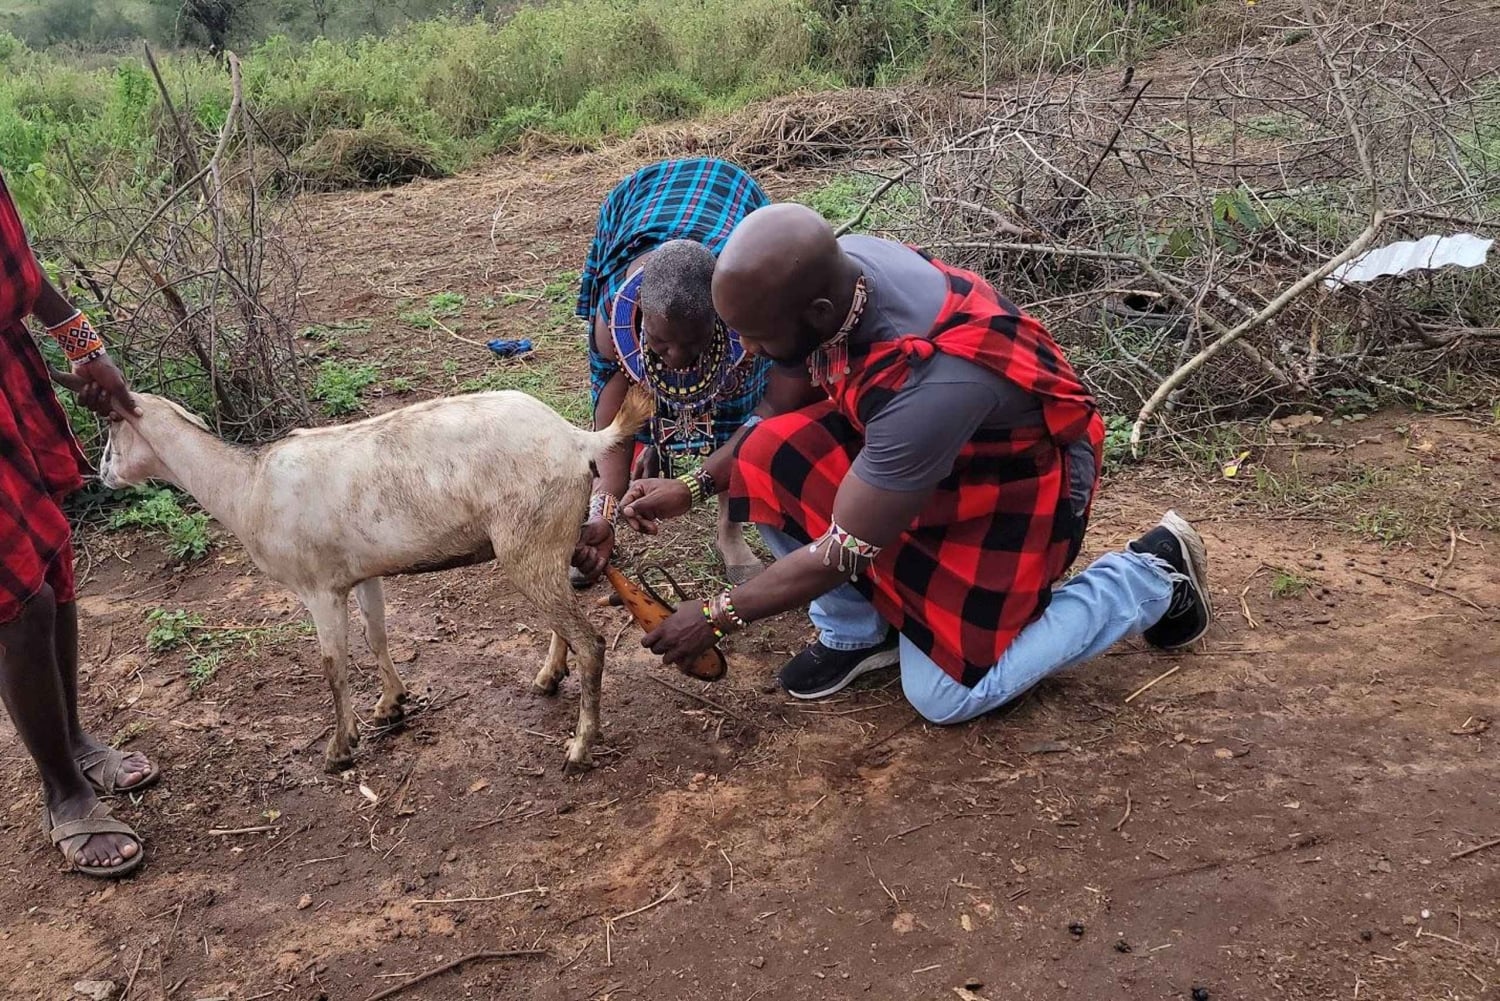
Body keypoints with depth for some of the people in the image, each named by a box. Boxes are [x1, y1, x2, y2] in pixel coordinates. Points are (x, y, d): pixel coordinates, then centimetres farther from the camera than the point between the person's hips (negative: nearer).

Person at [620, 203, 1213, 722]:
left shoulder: (930, 380, -41)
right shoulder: (836, 268, -21)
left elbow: (846, 550, -30)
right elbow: (790, 404, -1)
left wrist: (717, 617, -19)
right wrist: (692, 488, -5)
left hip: (1017, 479, -6)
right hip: (911, 442, 7)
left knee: (946, 695, -4)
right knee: (769, 462, -17)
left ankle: (1151, 577, 11)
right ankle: (857, 631, 7)